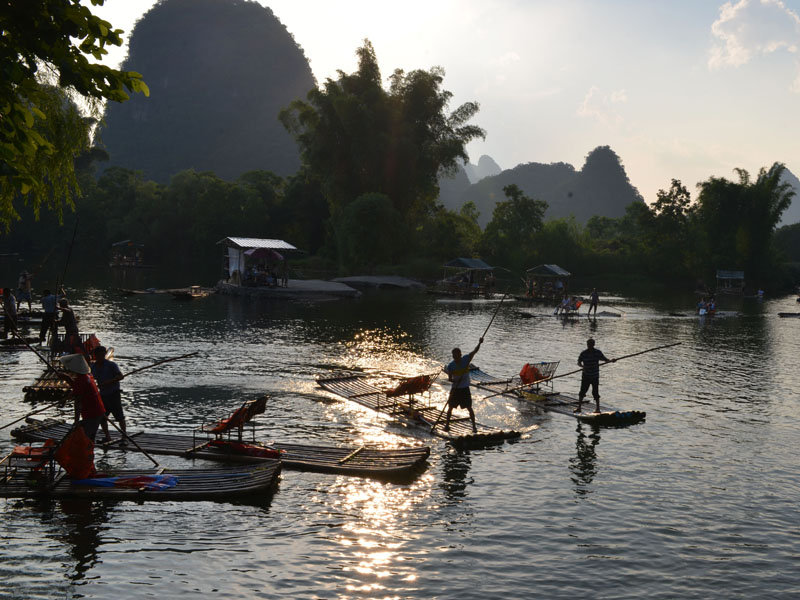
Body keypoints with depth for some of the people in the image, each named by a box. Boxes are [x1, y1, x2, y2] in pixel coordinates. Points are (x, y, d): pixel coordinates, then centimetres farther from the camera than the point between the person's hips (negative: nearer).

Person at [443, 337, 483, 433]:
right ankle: (447, 424, 25)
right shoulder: (451, 366, -11)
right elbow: (450, 378, -9)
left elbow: (475, 351, -19)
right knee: (450, 407, 9)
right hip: (455, 389, 1)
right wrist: (455, 380, -30)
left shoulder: (466, 359, -10)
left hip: (465, 389, -1)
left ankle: (474, 426, 9)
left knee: (469, 408, 0)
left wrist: (479, 343, -35)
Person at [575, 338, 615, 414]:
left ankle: (598, 408, 10)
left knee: (595, 392, 0)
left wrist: (611, 360, -15)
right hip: (586, 376, 1)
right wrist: (583, 366, -25)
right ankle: (579, 407, 12)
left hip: (595, 376, -1)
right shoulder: (583, 353, -4)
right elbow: (579, 363, -4)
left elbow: (605, 359, 4)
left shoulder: (598, 352, -2)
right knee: (582, 392, 2)